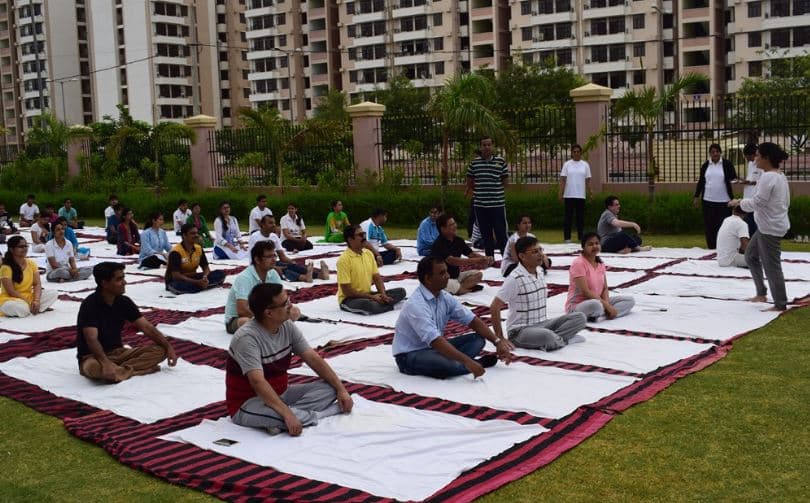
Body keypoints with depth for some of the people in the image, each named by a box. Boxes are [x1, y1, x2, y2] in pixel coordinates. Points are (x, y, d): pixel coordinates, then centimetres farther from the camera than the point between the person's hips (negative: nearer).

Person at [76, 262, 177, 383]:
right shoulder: (90, 304, -19)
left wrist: (168, 347, -9)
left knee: (159, 350, -12)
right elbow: (92, 339, -29)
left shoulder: (124, 302, 0)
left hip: (118, 352, 6)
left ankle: (119, 371, -24)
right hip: (93, 356, -6)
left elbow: (147, 327, 1)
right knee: (94, 367, -42)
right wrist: (105, 363, -44)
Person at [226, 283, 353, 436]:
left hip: (280, 394, 8)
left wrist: (341, 389, -7)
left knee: (329, 388, -8)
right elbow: (257, 382, -34)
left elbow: (313, 359, 1)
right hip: (248, 403, -8)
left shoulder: (288, 326, -3)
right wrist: (288, 415, -41)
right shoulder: (247, 337, -25)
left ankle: (281, 420, -20)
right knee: (274, 415, -41)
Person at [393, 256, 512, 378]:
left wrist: (497, 341, -8)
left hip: (434, 348, 9)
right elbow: (435, 340, -34)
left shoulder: (445, 298, -1)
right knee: (449, 365, -36)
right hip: (410, 355, -9)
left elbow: (473, 320, 4)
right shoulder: (416, 304, -26)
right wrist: (467, 361, -38)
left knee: (478, 339, 0)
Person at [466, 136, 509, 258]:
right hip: (480, 204, 2)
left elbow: (504, 181, 7)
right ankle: (489, 258, 21)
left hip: (497, 204, -2)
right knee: (486, 235, 11)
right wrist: (476, 192, 7)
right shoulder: (474, 162, 4)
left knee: (501, 234, -1)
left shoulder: (500, 161, -1)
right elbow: (470, 182, 15)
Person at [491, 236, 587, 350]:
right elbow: (494, 308, -16)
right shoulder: (515, 279, -16)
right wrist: (500, 339, -14)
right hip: (520, 331, -8)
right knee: (547, 336, -40)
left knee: (580, 318, -8)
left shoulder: (539, 275, 9)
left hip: (541, 325, 8)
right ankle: (561, 339, -10)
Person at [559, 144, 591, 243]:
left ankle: (581, 237, 12)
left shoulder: (585, 165, 6)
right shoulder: (567, 164, 3)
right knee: (568, 216, 2)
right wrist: (561, 194, -6)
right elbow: (562, 180, 0)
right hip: (568, 195, -1)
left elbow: (588, 181, 7)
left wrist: (589, 194, 2)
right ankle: (567, 238, 7)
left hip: (581, 195, 1)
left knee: (580, 217, 6)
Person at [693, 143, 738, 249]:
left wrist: (733, 180, -23)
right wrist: (696, 197, 11)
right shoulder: (705, 165, 8)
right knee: (709, 225, 4)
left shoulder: (727, 164, -1)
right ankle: (712, 248, 13)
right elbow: (701, 182, 13)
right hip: (708, 200, 3)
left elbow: (734, 177, 0)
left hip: (724, 201, -3)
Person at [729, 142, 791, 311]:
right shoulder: (781, 176, 10)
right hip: (766, 226, 11)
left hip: (770, 229, -11)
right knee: (751, 256, 21)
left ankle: (780, 304, 9)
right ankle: (761, 294, 28)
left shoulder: (768, 177, -21)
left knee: (771, 266, -1)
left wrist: (739, 202, -7)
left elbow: (757, 202, -23)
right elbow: (785, 202, 16)